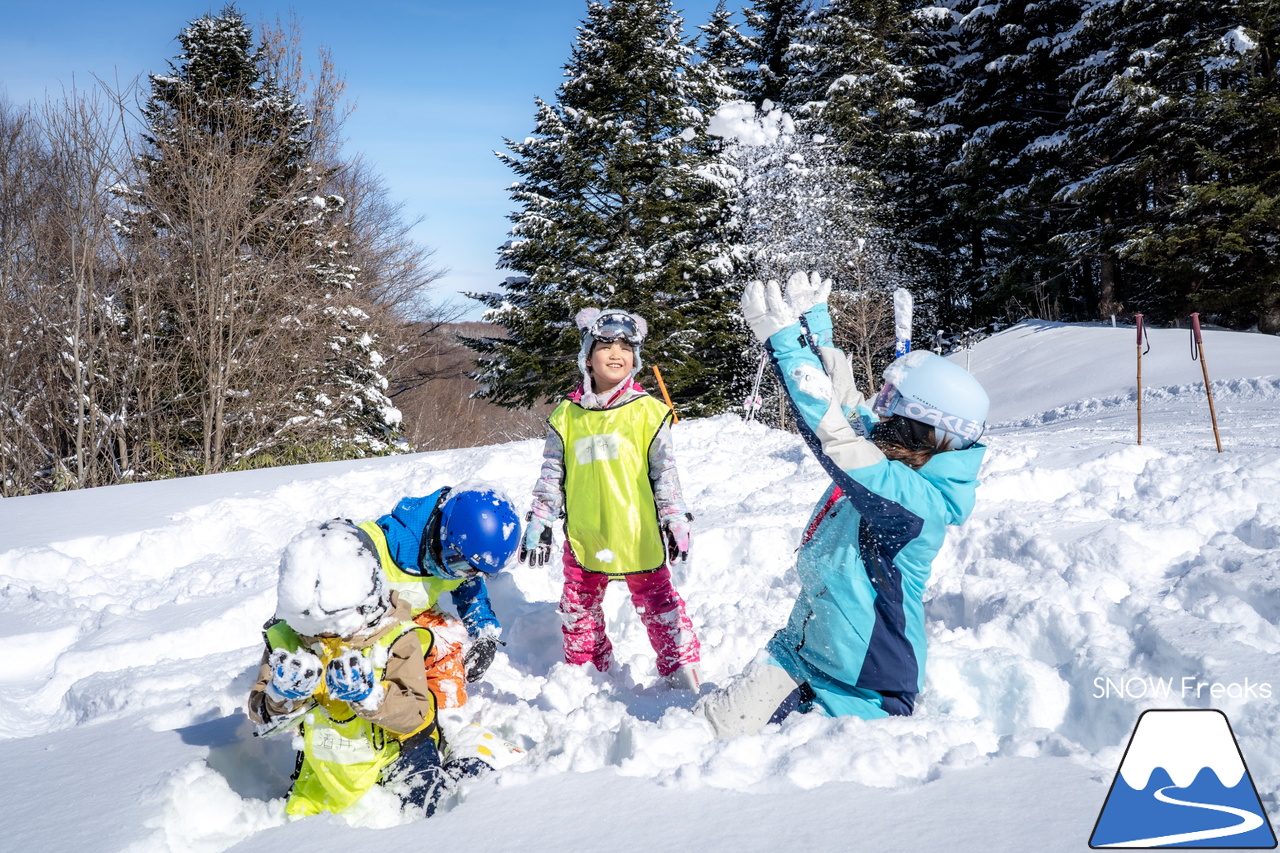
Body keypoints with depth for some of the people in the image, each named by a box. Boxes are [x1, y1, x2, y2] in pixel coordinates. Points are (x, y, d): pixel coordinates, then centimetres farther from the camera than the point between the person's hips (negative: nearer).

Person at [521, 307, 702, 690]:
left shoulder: (647, 412, -1)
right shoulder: (567, 415, 4)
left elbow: (665, 472, 2)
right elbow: (551, 477, 8)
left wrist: (676, 521, -2)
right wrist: (538, 523, 4)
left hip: (638, 536, -2)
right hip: (583, 539, 3)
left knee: (657, 601, 6)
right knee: (578, 608, 13)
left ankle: (681, 667, 21)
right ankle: (584, 672, 31)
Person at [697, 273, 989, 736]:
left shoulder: (916, 497, -28)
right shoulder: (894, 458, -2)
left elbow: (831, 430, -35)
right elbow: (843, 403, 12)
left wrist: (784, 339, -31)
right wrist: (813, 326, 14)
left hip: (861, 682, -8)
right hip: (802, 649, 8)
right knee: (708, 730, 6)